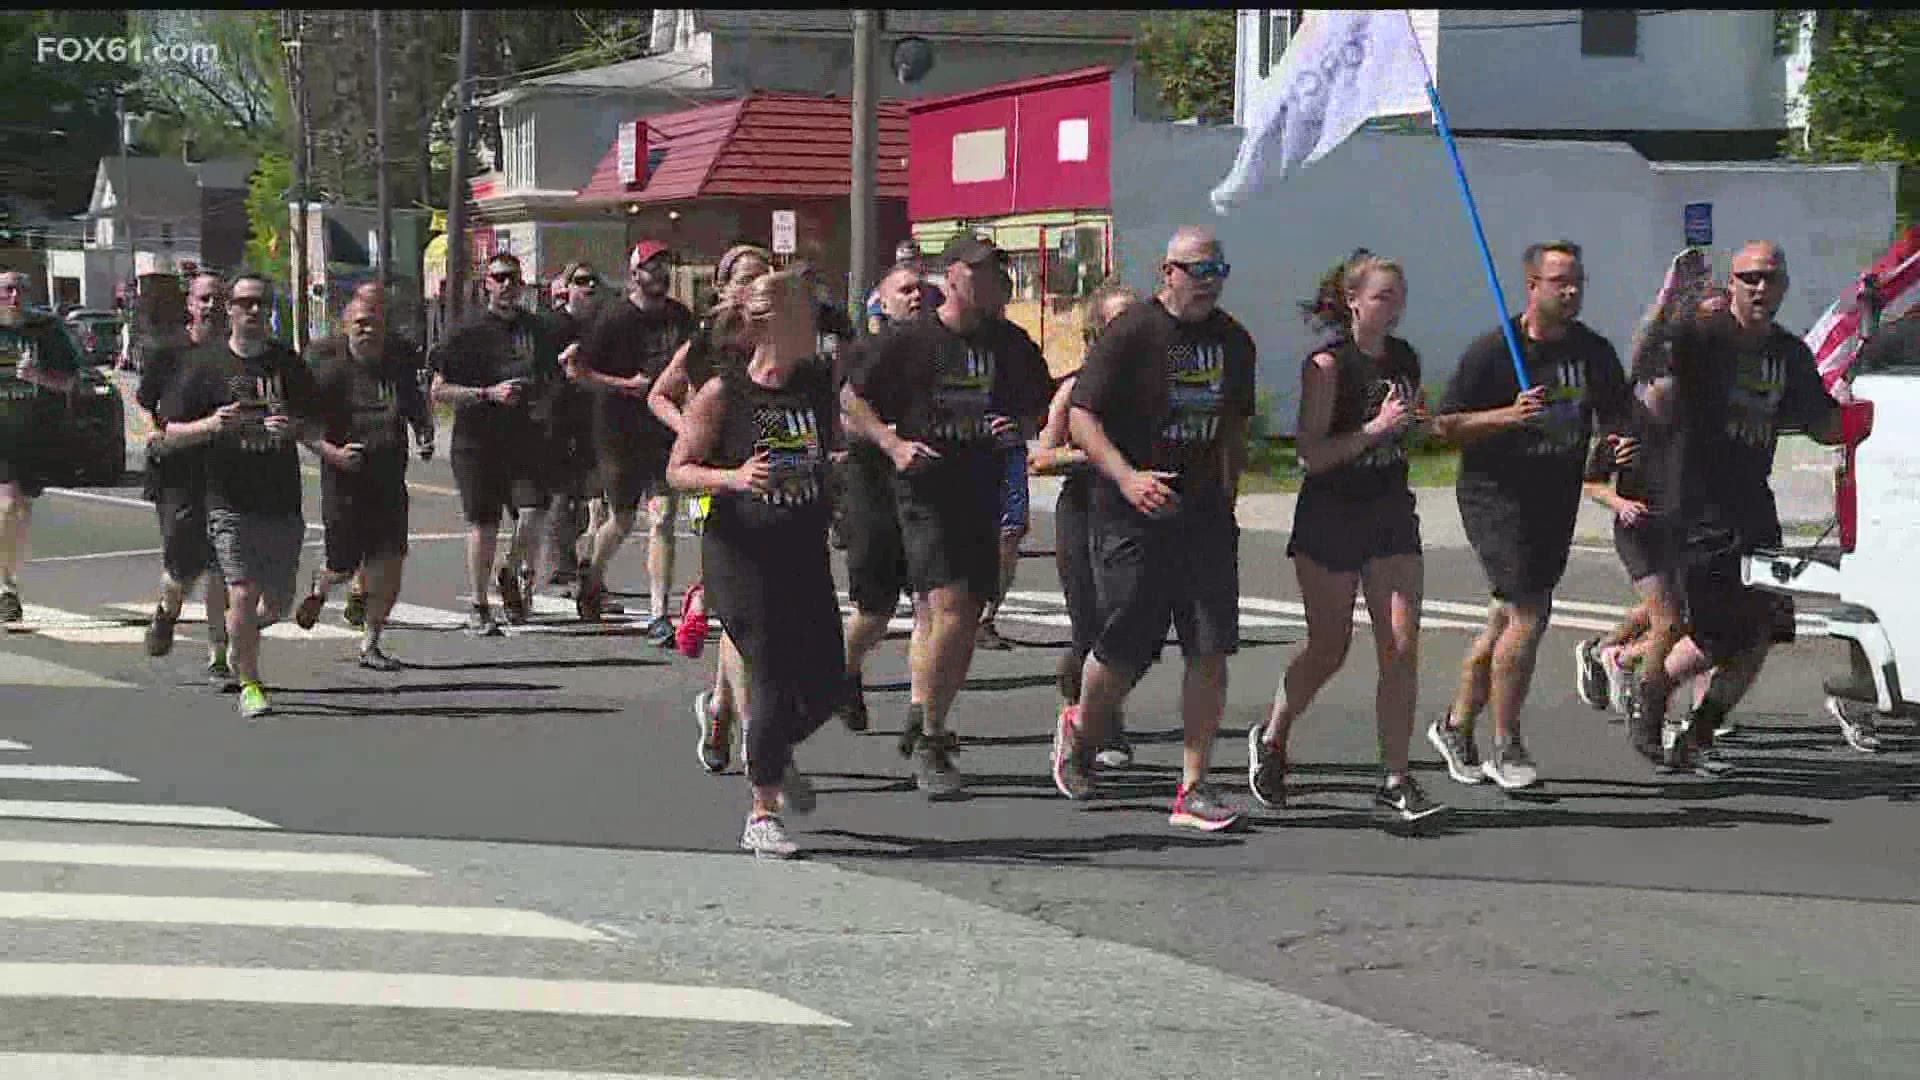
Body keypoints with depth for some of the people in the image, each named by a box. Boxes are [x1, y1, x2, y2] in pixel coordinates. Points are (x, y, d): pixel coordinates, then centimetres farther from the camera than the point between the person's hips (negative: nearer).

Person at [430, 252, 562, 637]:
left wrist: (538, 393, -1)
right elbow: (439, 390, -5)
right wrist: (489, 394, -15)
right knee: (483, 525, 0)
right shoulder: (468, 331, -3)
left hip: (525, 436, 3)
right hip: (476, 440, -3)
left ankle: (510, 576, 15)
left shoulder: (537, 329, 10)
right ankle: (479, 607, 14)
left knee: (534, 512, -13)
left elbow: (553, 378, 22)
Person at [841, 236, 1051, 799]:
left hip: (984, 493, 5)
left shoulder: (1012, 345, 9)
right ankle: (928, 739, -5)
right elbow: (851, 398, 4)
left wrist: (1020, 426, -1)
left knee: (964, 621, 6)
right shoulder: (909, 340, -3)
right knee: (950, 610, -17)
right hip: (925, 492, -5)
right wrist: (892, 443, -9)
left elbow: (1039, 409, 21)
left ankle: (924, 726, 25)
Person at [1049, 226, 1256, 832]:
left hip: (1205, 514, 5)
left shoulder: (1232, 340, 11)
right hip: (1133, 514, -5)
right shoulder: (1131, 334, -9)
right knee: (1125, 651, 1)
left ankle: (1193, 788, 0)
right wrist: (1126, 476, -26)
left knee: (1211, 649, -5)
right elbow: (1082, 417, -12)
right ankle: (1080, 733, 33)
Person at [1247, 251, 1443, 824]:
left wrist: (1419, 420, 1)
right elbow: (1311, 454, -17)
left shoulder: (1405, 358, 7)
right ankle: (1271, 738, 32)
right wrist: (1375, 429, -25)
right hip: (1330, 518, -5)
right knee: (1328, 649, 6)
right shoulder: (1328, 365, -12)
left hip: (1391, 516, 5)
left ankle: (1396, 780, -2)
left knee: (1401, 648, -6)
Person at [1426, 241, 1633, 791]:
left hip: (1557, 499, 6)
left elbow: (1617, 413, 18)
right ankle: (1506, 748, -4)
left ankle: (1456, 724, 26)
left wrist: (1623, 440, -5)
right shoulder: (1492, 352, -10)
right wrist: (1509, 415, -22)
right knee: (1529, 611, -15)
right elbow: (1446, 424, -8)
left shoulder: (1594, 352, 6)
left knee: (1510, 616, 9)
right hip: (1495, 495, -6)